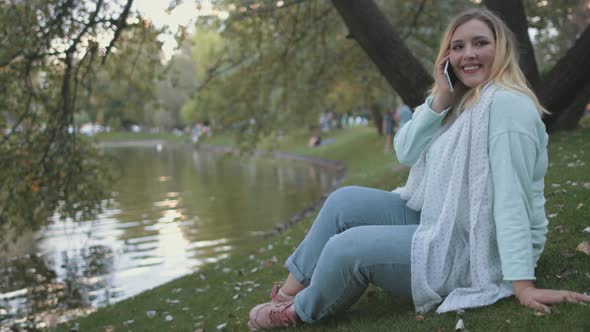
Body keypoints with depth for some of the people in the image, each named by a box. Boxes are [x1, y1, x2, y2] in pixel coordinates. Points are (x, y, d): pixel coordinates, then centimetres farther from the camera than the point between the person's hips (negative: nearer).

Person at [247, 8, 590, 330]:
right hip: (438, 222, 9)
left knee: (346, 249, -17)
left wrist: (523, 284, -31)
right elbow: (405, 151, 0)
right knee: (344, 202, 6)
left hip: (476, 250, -9)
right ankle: (291, 292, 16)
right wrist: (440, 99, -13)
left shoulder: (507, 103, -20)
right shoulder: (460, 101, 9)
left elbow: (512, 197, -28)